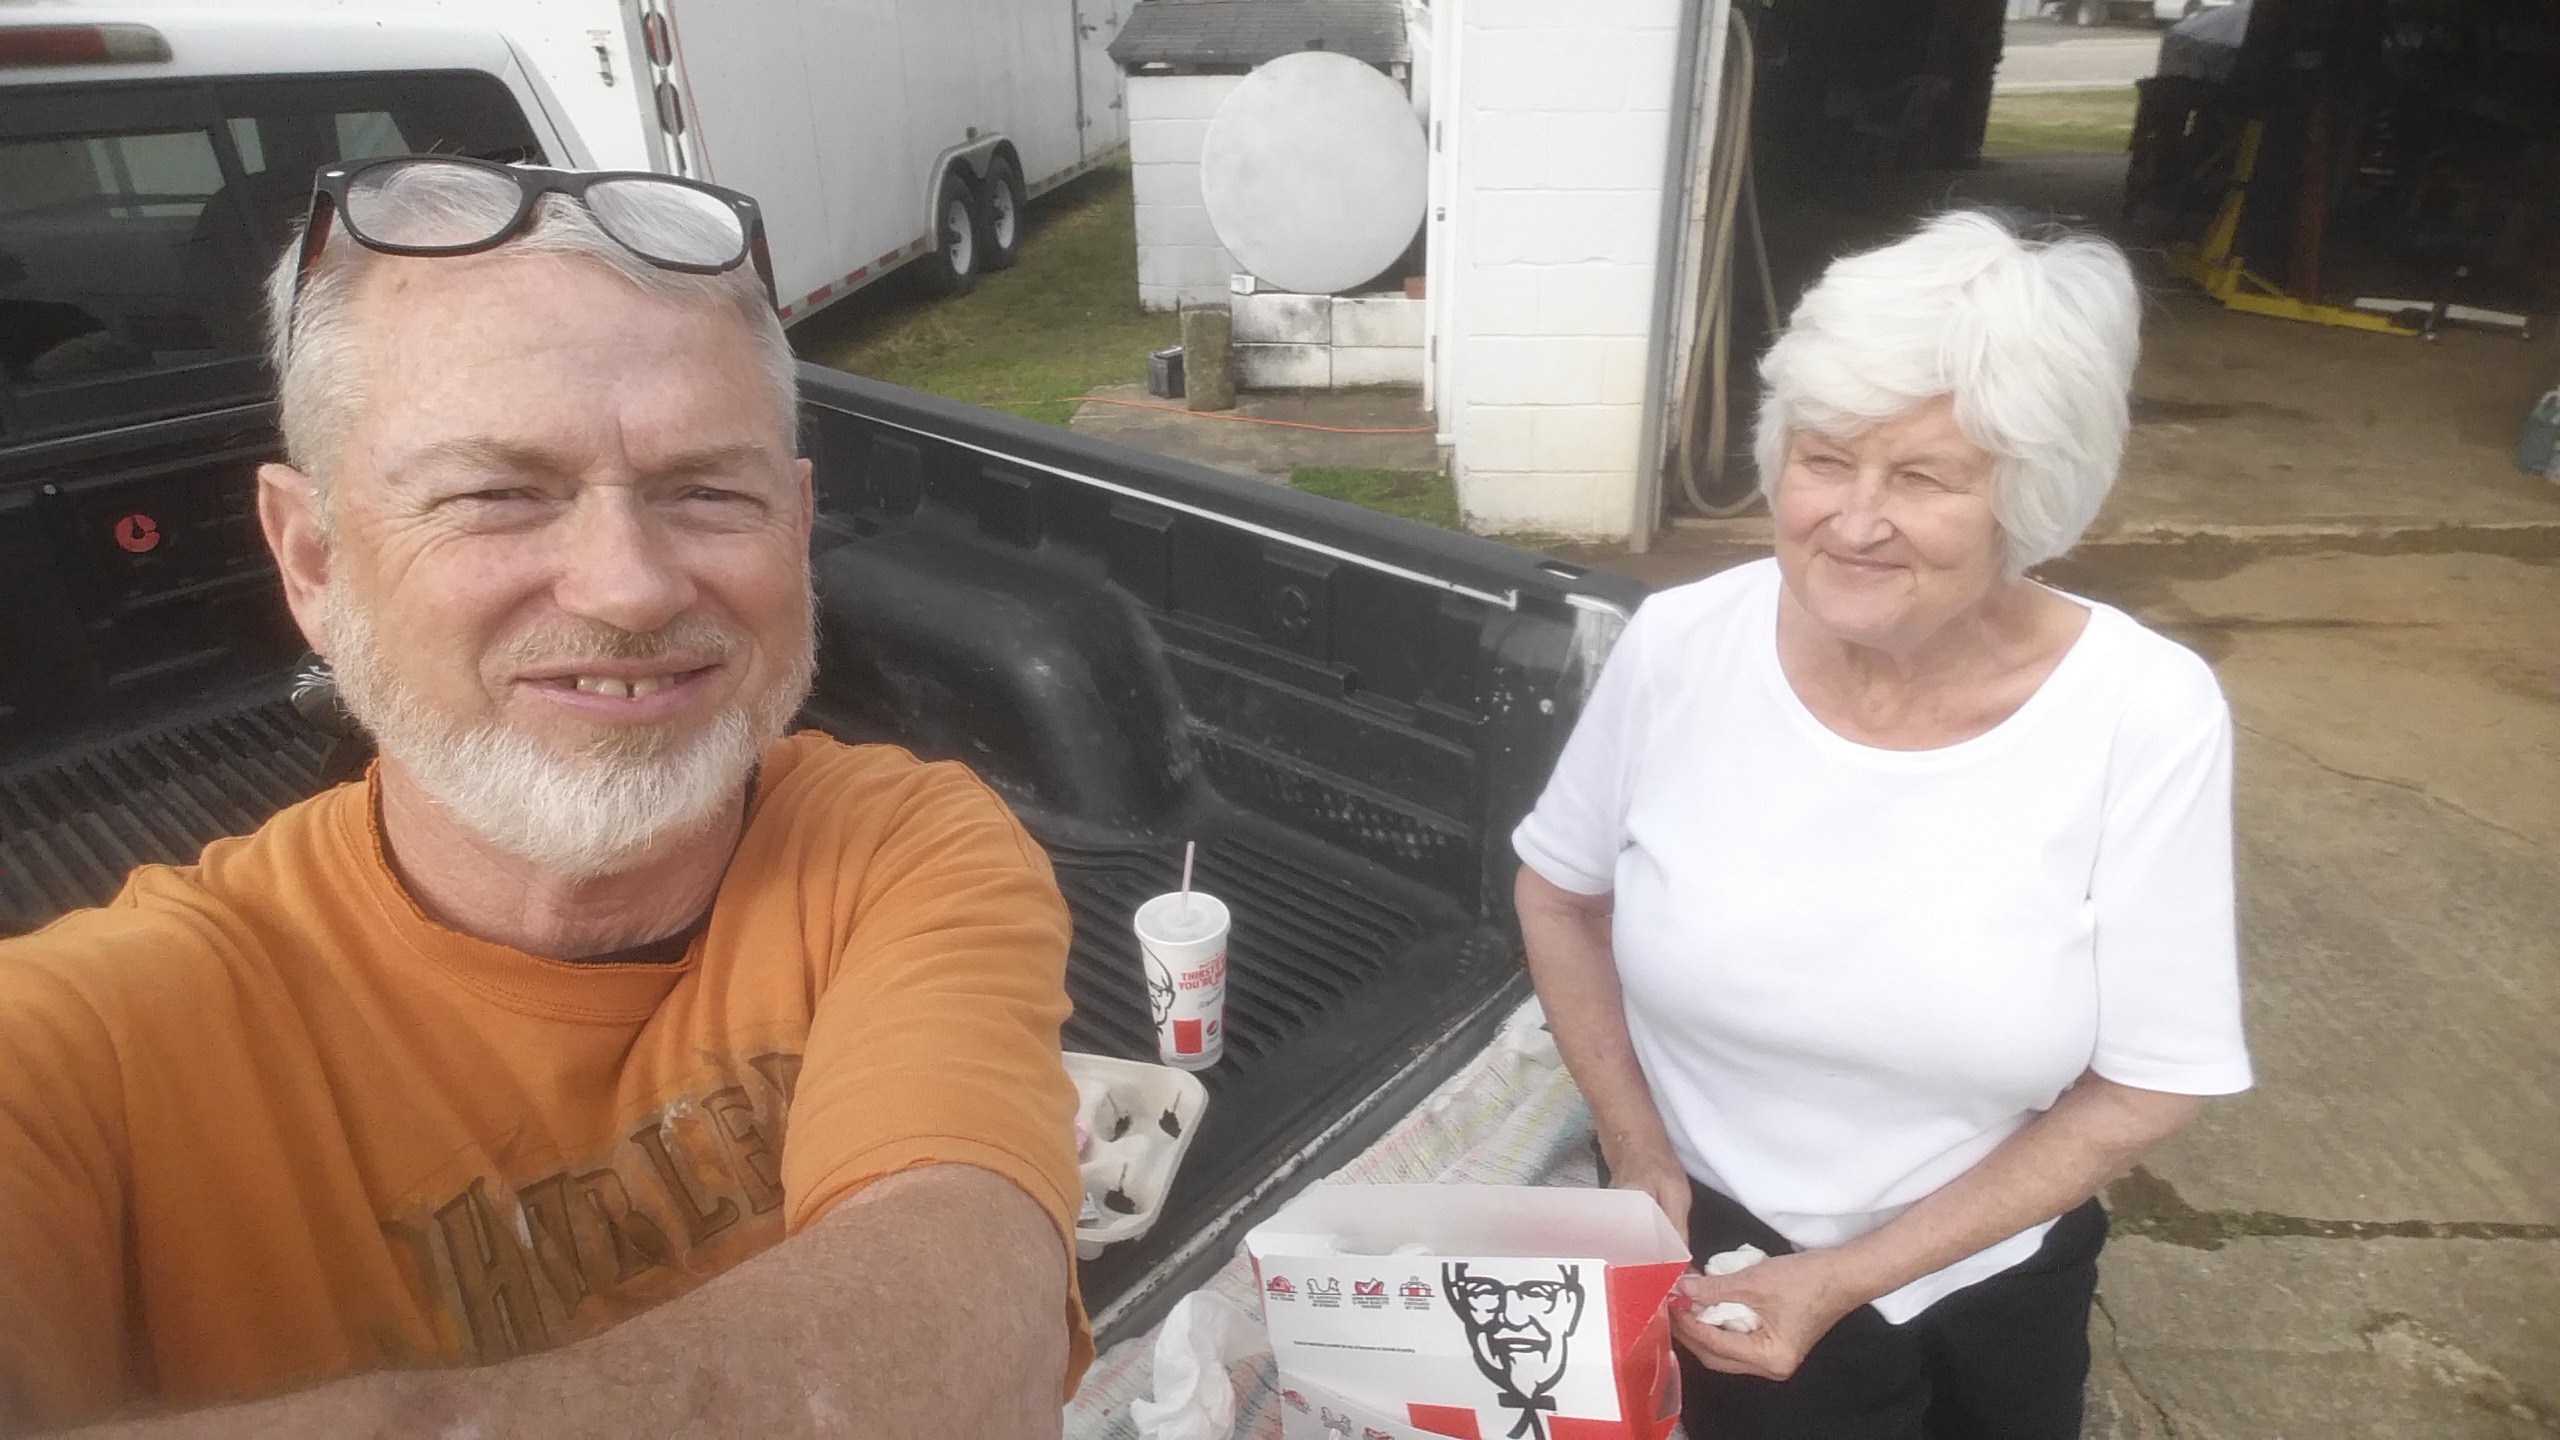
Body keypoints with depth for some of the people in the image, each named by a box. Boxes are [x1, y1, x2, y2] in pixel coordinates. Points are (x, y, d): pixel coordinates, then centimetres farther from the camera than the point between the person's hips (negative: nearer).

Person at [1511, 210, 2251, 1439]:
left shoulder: (2147, 718, -22)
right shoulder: (1679, 647, -19)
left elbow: (2146, 1083, -14)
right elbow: (1558, 888, -3)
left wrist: (1848, 1279, -17)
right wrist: (1640, 1158, -10)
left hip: (1990, 1290, 1)